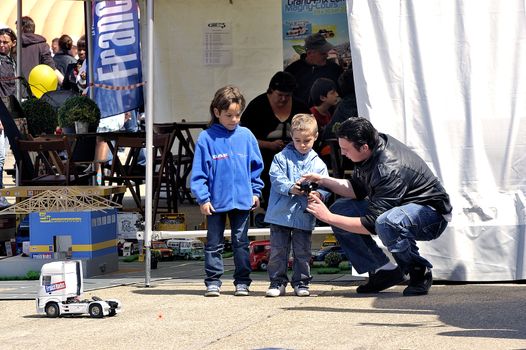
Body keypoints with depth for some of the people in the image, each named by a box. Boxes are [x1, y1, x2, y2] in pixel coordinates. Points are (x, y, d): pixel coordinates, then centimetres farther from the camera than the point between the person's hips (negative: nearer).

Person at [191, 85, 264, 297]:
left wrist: (256, 192, 6)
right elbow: (199, 172, -5)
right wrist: (203, 198, -10)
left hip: (242, 200, 2)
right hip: (216, 201, -2)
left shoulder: (246, 136, 1)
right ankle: (213, 281, 13)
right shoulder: (206, 138, -6)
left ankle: (242, 281, 14)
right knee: (214, 244, 7)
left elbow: (256, 166, 10)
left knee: (241, 242, 8)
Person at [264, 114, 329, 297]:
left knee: (302, 252, 6)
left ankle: (301, 282, 17)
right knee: (278, 251, 4)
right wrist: (290, 188, -26)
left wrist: (319, 194, -24)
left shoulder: (318, 164, 7)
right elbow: (276, 178, -9)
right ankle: (277, 282, 13)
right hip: (281, 213, -1)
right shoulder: (282, 157, 2)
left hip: (304, 216, 1)